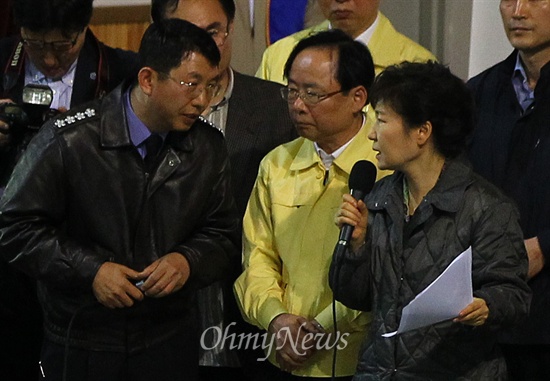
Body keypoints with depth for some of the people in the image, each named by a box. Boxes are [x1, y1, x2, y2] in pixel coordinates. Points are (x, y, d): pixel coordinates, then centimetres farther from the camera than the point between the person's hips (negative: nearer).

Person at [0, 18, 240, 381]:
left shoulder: (209, 147, 1)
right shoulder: (68, 140, -12)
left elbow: (223, 235, 9)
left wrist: (188, 261, -14)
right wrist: (90, 269, -19)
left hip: (171, 341, 3)